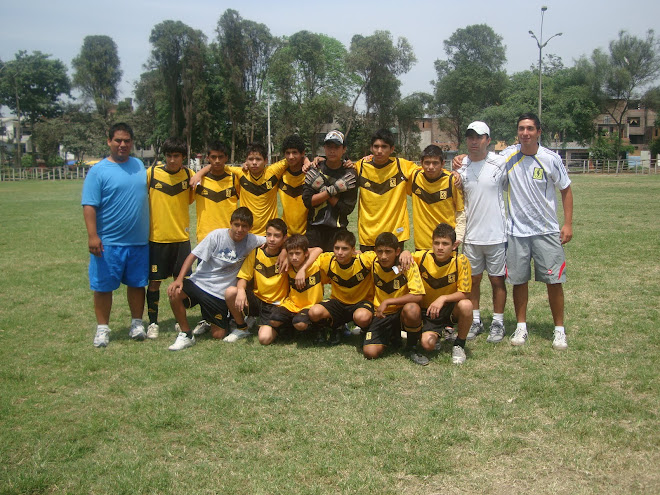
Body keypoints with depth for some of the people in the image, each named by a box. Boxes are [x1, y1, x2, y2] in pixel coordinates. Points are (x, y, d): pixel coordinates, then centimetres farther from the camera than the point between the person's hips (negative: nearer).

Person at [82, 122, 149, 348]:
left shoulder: (139, 166, 10)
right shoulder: (98, 171, -5)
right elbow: (89, 206, -10)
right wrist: (92, 236, -18)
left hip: (139, 241, 4)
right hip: (109, 242, -4)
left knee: (137, 283, 12)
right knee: (103, 286, 3)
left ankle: (137, 323, 25)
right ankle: (102, 328, 15)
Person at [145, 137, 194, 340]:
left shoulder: (189, 174, 1)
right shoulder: (151, 173, -6)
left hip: (181, 236, 2)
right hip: (157, 237, -2)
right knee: (154, 281, 3)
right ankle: (153, 323, 16)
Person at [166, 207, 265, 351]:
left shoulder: (251, 241, -5)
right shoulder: (217, 235, -10)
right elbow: (192, 256, -9)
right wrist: (179, 279, -21)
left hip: (220, 294, 2)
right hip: (199, 283, -1)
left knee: (218, 335, -2)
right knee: (174, 292, -31)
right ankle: (185, 334, -10)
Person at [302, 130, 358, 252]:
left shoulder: (350, 174, -2)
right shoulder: (315, 170, 2)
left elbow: (347, 208, -8)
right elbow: (307, 201, -6)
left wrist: (322, 189, -11)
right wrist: (331, 190, -17)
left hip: (338, 229, -1)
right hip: (314, 228, 1)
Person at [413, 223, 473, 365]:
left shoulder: (461, 261, -17)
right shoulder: (422, 257, -14)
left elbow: (465, 293, -14)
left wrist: (443, 298, -29)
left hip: (451, 309, 0)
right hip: (428, 311, 1)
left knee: (466, 305, -34)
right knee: (427, 344, -23)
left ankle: (459, 345, -7)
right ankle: (438, 333, 18)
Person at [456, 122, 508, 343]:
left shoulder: (500, 163, -6)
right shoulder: (460, 167, 5)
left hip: (496, 234, -3)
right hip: (471, 234, 3)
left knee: (497, 280, 6)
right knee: (473, 279, 11)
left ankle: (498, 323, 19)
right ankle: (475, 321, 24)